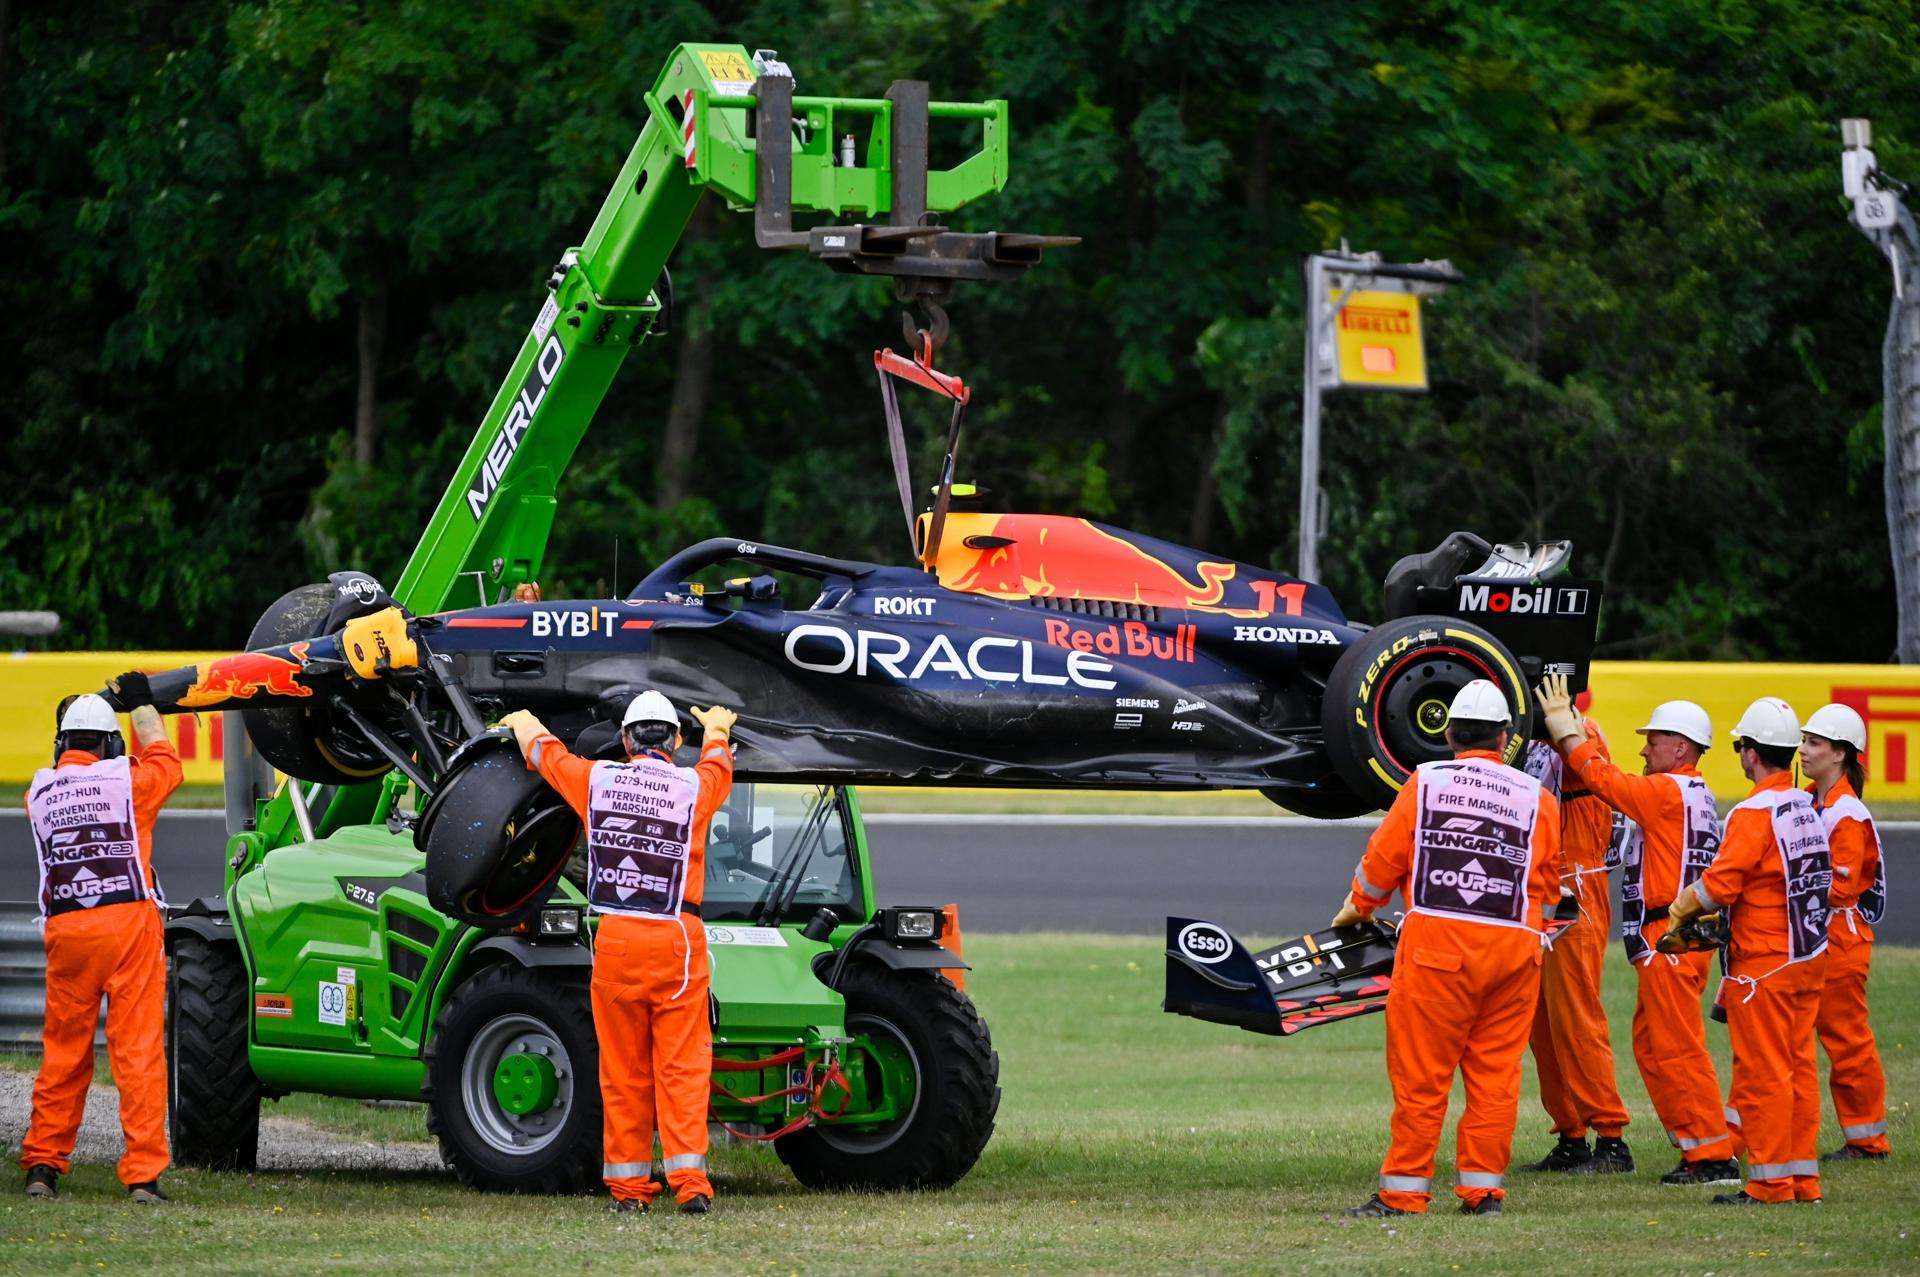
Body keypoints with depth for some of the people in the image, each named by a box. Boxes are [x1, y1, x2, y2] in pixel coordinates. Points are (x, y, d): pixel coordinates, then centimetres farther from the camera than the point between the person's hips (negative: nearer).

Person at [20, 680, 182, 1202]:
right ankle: (143, 1173, -7)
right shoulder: (127, 780, -1)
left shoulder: (40, 791, 9)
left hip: (65, 929, 3)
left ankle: (42, 1165, 14)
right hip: (130, 923, -3)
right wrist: (141, 705, 33)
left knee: (63, 1048, 13)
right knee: (138, 1047, -3)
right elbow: (163, 759, 20)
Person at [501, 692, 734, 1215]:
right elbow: (719, 764, 28)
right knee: (683, 1064, -2)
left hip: (615, 937, 2)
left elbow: (547, 752, 26)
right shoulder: (695, 786, 2)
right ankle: (689, 1180, -11)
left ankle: (628, 1183, 11)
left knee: (623, 1070, 8)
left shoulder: (596, 780, 4)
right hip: (677, 939, -2)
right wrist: (717, 730, 53)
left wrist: (525, 725, 50)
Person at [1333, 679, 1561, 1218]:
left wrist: (1359, 906, 22)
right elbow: (1550, 884, 10)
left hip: (1437, 944, -2)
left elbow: (1382, 859, 5)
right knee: (1495, 1071, 8)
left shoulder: (1425, 783, 2)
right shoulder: (1537, 799, 7)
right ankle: (1483, 1187, 8)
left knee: (1420, 1072, 0)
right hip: (1514, 950, 2)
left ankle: (1404, 1189, 1)